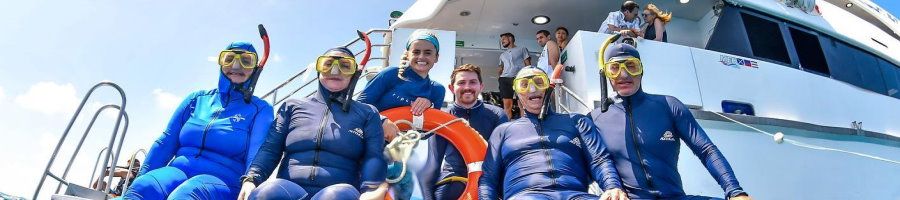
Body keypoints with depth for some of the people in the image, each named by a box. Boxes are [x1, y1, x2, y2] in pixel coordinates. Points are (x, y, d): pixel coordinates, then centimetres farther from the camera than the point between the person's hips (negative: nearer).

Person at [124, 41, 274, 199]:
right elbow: (166, 142, 17)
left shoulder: (260, 109, 5)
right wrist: (141, 178, 9)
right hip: (177, 172, 4)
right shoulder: (197, 99, 18)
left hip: (221, 181, -3)